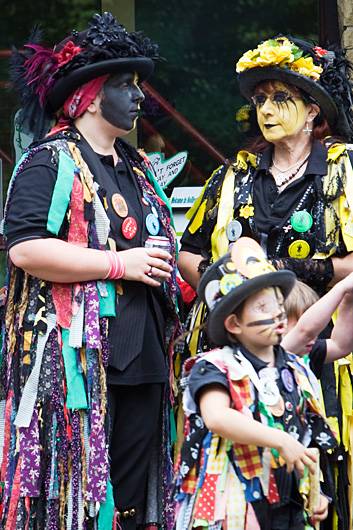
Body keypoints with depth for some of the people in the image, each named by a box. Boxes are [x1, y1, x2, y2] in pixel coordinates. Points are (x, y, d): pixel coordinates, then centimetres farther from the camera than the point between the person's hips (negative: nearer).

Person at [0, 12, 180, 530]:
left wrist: (162, 266, 14)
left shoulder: (138, 168, 21)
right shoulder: (49, 163, -5)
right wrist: (121, 264, -15)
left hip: (143, 356, 8)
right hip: (77, 360, -8)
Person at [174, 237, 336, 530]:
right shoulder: (215, 367, -8)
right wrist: (281, 441, -28)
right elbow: (216, 418, -27)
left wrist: (315, 493, 14)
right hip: (233, 506, -6)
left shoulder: (299, 372, 13)